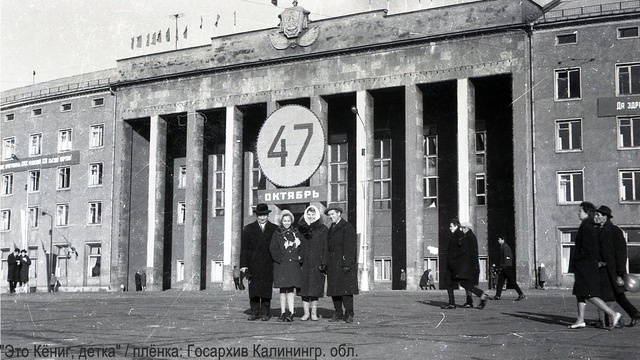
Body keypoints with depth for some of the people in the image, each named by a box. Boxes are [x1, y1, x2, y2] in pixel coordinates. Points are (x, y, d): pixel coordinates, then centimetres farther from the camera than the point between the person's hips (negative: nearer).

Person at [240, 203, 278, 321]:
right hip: (253, 265, 1)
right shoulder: (248, 229, 10)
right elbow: (243, 248, 4)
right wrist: (243, 265, -4)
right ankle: (254, 312, 9)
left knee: (266, 288, -1)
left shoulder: (275, 229, 8)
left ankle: (265, 313, 6)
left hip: (268, 266, -1)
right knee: (253, 288, 2)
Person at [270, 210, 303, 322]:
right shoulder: (277, 234, 4)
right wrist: (280, 258, -11)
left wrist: (299, 257, -2)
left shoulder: (296, 233, 12)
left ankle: (291, 312, -5)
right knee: (282, 289, 4)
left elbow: (301, 248, 13)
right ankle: (283, 313, 9)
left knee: (291, 289, -2)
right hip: (281, 265, -1)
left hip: (293, 265, 1)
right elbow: (273, 249, -1)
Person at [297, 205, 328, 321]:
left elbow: (325, 248, -1)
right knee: (304, 287, -1)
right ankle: (306, 313, 5)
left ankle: (314, 313, 5)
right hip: (304, 262, 2)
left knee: (315, 288, -2)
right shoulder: (301, 228, 11)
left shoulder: (323, 229, 4)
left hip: (316, 262, -2)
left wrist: (324, 263, -9)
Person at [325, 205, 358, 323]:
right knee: (334, 290, 5)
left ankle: (349, 314, -4)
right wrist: (326, 264, 12)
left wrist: (347, 264, -17)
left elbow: (351, 246, -10)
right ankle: (338, 313, 10)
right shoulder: (331, 229, 21)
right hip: (333, 264, 7)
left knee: (346, 289, -8)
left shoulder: (347, 227, -4)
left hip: (344, 263, -7)